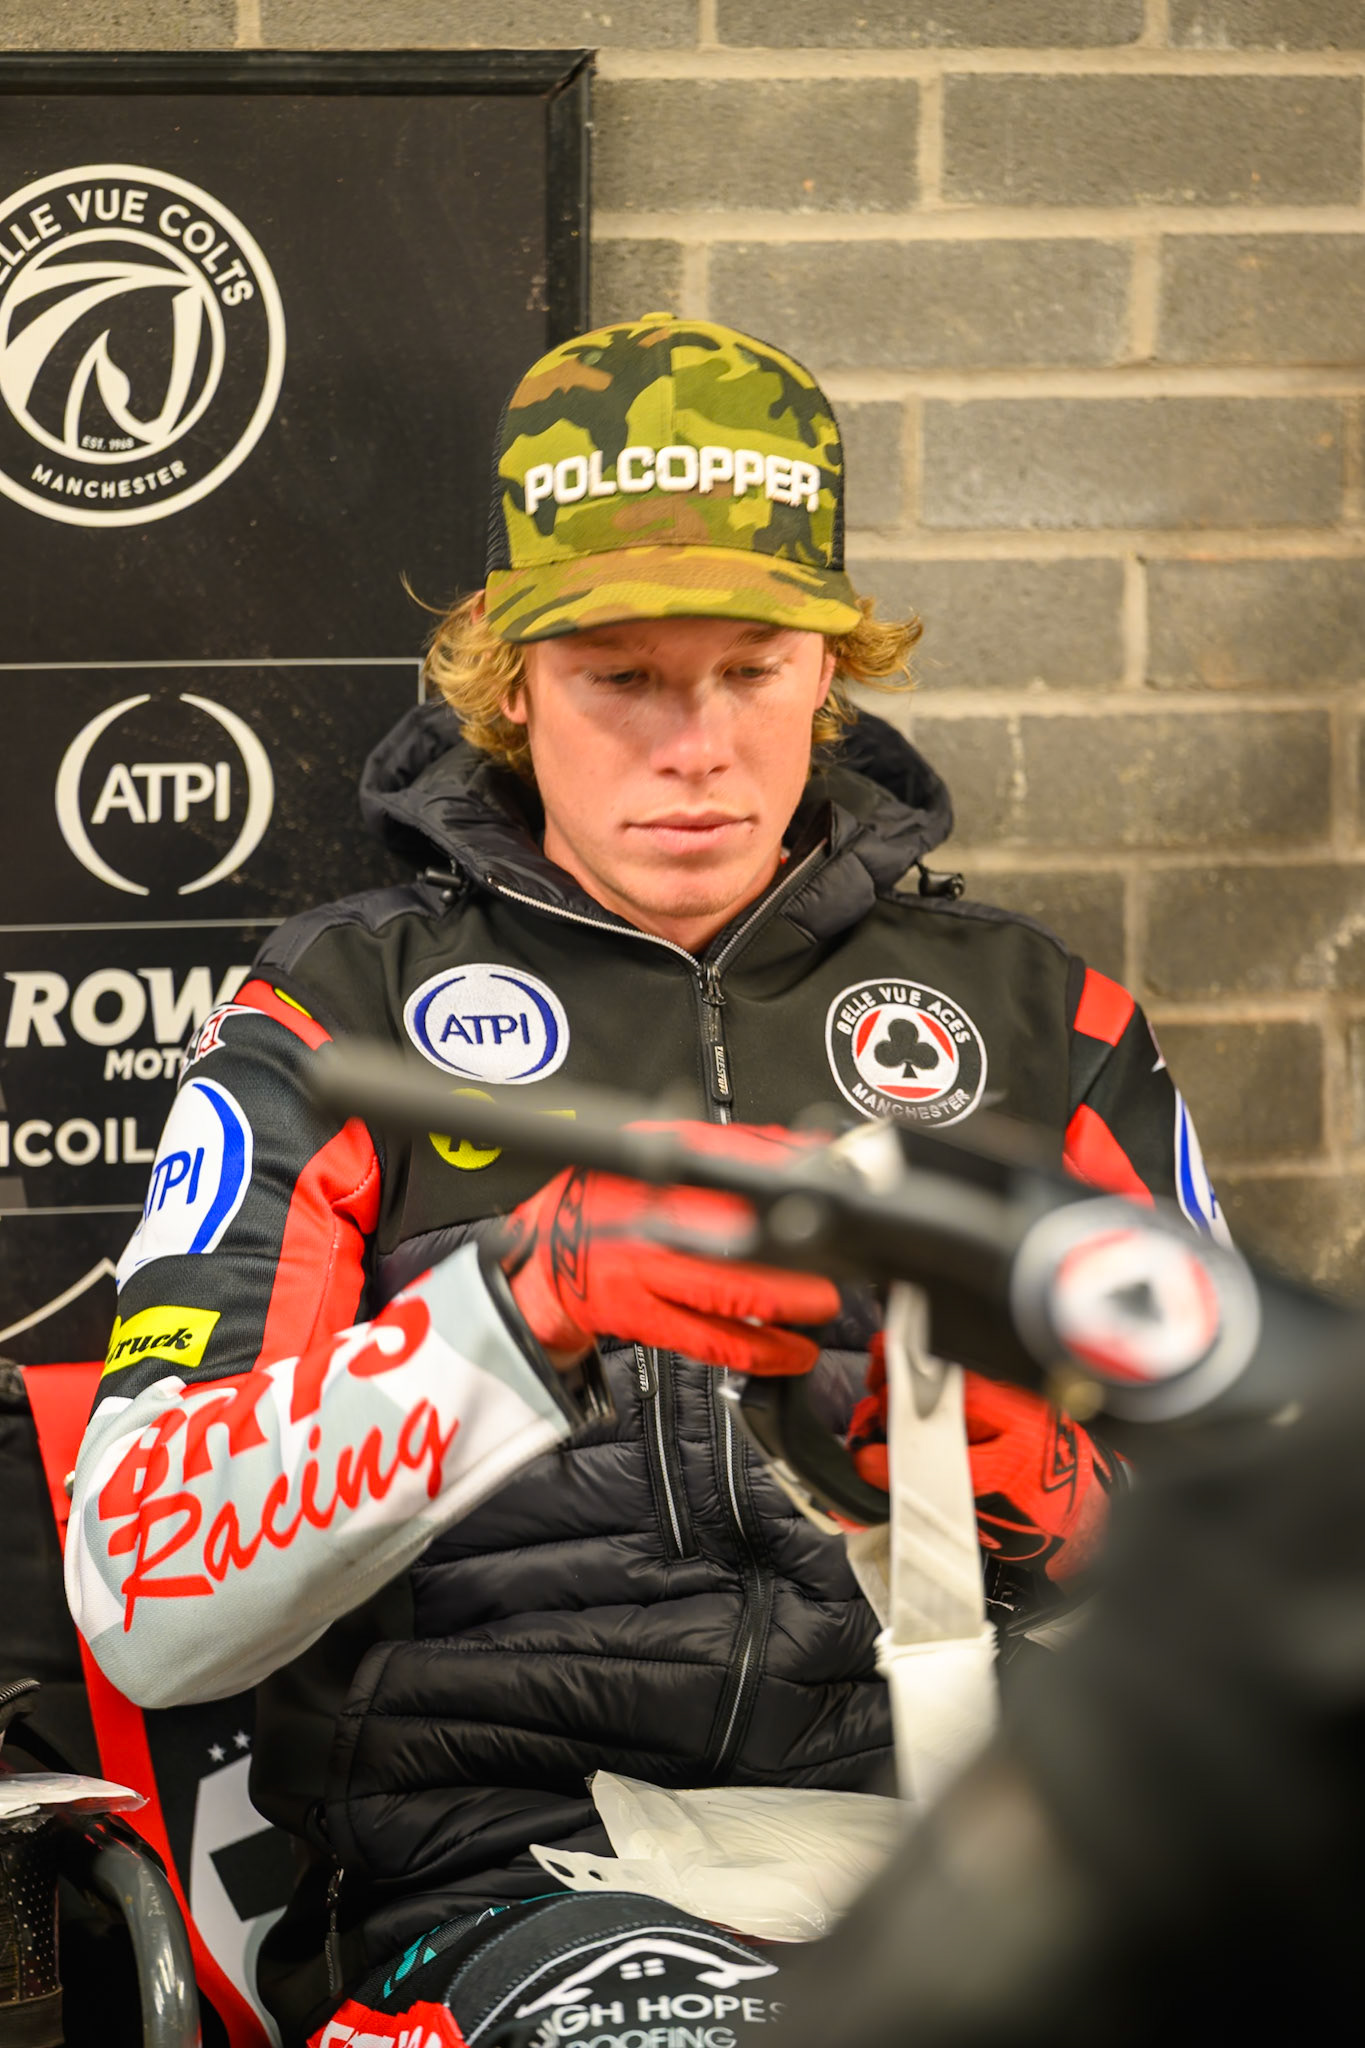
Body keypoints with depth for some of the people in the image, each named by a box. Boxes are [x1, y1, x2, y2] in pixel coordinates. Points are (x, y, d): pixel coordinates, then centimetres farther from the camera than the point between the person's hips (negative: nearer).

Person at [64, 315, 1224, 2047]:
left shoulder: (1039, 1019, 19)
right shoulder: (338, 1017, 11)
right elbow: (142, 1603, -4)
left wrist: (1055, 1497, -8)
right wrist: (534, 1299, -20)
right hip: (490, 1872, -3)